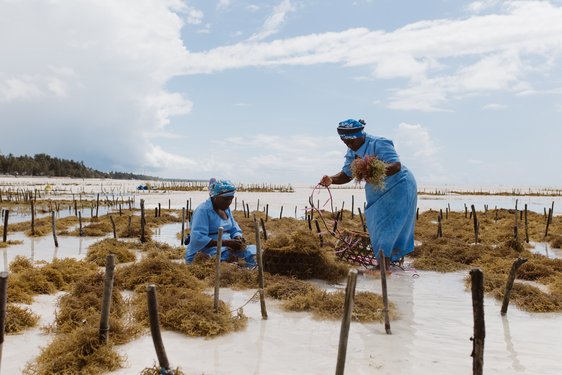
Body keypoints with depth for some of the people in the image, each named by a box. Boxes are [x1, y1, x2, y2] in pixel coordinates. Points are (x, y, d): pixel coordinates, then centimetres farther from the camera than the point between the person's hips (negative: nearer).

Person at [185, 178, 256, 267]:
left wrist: (238, 239, -7)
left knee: (252, 251, -14)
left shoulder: (226, 209, 13)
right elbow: (198, 238, -22)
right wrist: (226, 242, -27)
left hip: (227, 248, 8)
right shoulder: (203, 210, -12)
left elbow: (234, 229, 19)